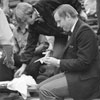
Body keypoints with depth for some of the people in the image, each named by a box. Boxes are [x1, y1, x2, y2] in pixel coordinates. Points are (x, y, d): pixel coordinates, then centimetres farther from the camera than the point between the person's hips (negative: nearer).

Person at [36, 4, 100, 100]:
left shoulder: (85, 31, -18)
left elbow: (83, 62, -23)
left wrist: (58, 62, -16)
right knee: (40, 87, 2)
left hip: (84, 79, -10)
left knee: (45, 90, -18)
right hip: (74, 74, 10)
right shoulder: (75, 30, 13)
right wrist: (55, 61, 1)